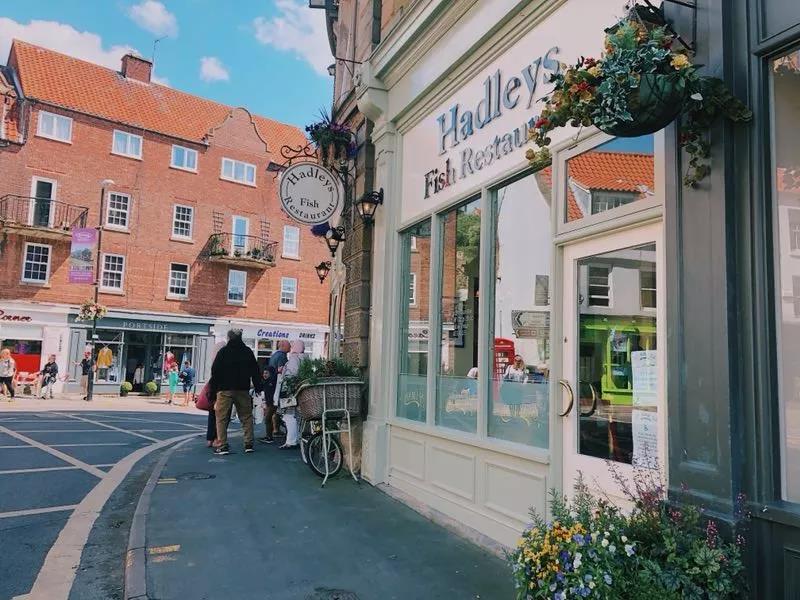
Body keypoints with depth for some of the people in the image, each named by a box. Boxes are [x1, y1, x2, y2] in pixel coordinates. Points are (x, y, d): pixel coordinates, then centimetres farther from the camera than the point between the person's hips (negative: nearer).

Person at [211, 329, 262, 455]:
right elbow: (255, 371, 8)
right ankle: (249, 444, 7)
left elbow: (215, 371, -2)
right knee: (247, 417, 10)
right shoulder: (248, 352, 6)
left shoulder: (223, 351, -1)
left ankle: (222, 446, -3)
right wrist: (258, 387, 14)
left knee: (222, 418, 2)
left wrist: (214, 388, 3)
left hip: (225, 389, -2)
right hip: (243, 389, 2)